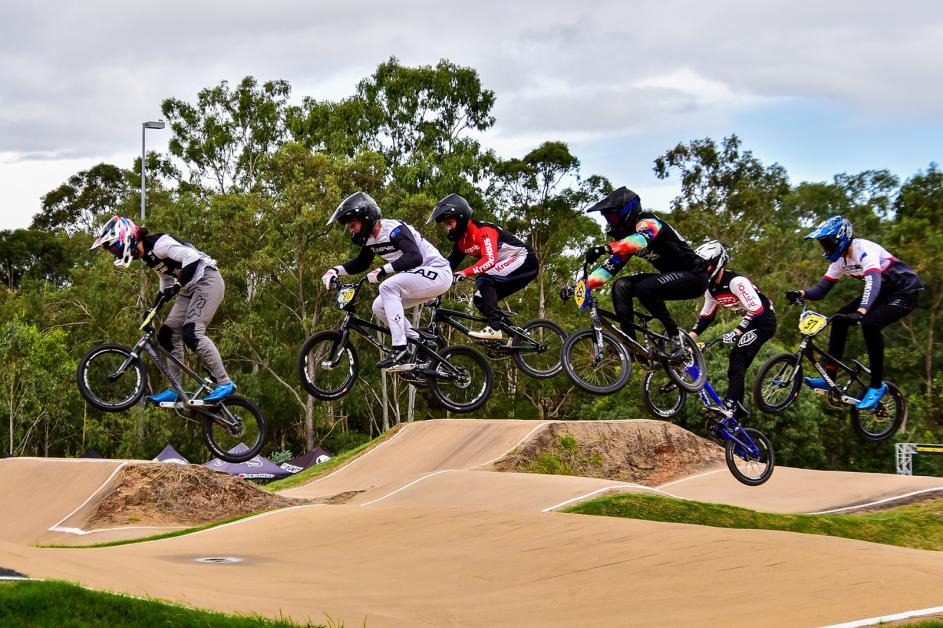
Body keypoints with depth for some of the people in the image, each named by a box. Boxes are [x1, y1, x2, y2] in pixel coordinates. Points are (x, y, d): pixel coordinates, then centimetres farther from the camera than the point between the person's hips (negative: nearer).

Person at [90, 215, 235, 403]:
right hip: (190, 288, 10)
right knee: (167, 335, 3)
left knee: (192, 333, -22)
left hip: (207, 280, -10)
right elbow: (166, 284, 20)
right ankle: (174, 391, 7)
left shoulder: (158, 243, -18)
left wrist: (178, 286, -32)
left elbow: (191, 257, -28)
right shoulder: (146, 255, 11)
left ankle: (224, 383, -17)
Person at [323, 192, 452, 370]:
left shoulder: (394, 229, -21)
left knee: (388, 287, -27)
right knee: (380, 307, 1)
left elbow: (414, 257, -35)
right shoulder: (371, 239, 6)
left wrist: (384, 270, -43)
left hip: (437, 273, -10)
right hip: (417, 278, 10)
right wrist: (336, 270, 5)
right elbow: (360, 263, 21)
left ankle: (400, 349, -29)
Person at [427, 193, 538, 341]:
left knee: (484, 280, -25)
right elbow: (449, 265, 6)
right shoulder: (461, 242, 6)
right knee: (480, 300, 0)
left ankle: (494, 328, -26)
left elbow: (490, 260, -35)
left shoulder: (483, 230, -22)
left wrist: (466, 272, -44)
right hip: (508, 270, 9)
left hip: (524, 261, -9)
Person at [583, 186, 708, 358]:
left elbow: (641, 240, -41)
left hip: (694, 276, -9)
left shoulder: (648, 223, -17)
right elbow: (610, 266, 5)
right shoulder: (627, 237, 9)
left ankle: (674, 335, -15)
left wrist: (604, 249, -54)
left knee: (644, 289, -32)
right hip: (672, 276, 9)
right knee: (621, 286, -9)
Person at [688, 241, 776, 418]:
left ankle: (730, 404, -27)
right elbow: (706, 315, 10)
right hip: (750, 321, 9)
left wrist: (736, 332, -38)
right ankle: (738, 410, 9)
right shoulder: (712, 287, 1)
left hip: (764, 320, -9)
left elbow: (756, 310, -32)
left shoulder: (736, 281, -27)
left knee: (737, 357, -22)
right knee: (738, 365, 5)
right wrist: (691, 335, -4)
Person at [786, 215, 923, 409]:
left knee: (869, 324, -30)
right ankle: (829, 377, -5)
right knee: (839, 319, -6)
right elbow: (821, 289, -2)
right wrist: (801, 293, -23)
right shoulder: (840, 259, -1)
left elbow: (873, 282, -43)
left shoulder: (865, 250, -28)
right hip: (883, 292, 9)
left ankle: (877, 385, -16)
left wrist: (861, 312, -59)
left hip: (905, 292, -9)